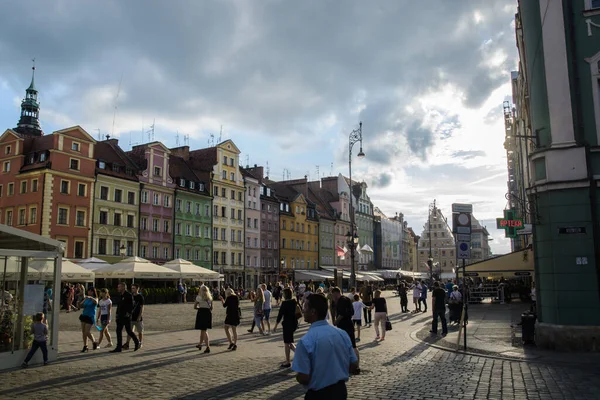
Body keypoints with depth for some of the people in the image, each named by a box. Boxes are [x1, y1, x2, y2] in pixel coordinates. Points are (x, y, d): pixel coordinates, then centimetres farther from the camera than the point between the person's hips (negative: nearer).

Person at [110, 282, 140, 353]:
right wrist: (117, 313, 15)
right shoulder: (120, 295, 14)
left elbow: (131, 306, -16)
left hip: (126, 317, -9)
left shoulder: (129, 295, -12)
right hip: (120, 316, 9)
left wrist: (128, 313, -21)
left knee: (129, 331, -5)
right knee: (118, 331, 9)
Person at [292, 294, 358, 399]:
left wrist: (297, 377, 1)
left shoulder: (306, 340, -21)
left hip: (318, 394, -5)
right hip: (341, 390, 5)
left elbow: (303, 378, -20)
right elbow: (354, 365, 3)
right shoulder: (342, 333, -4)